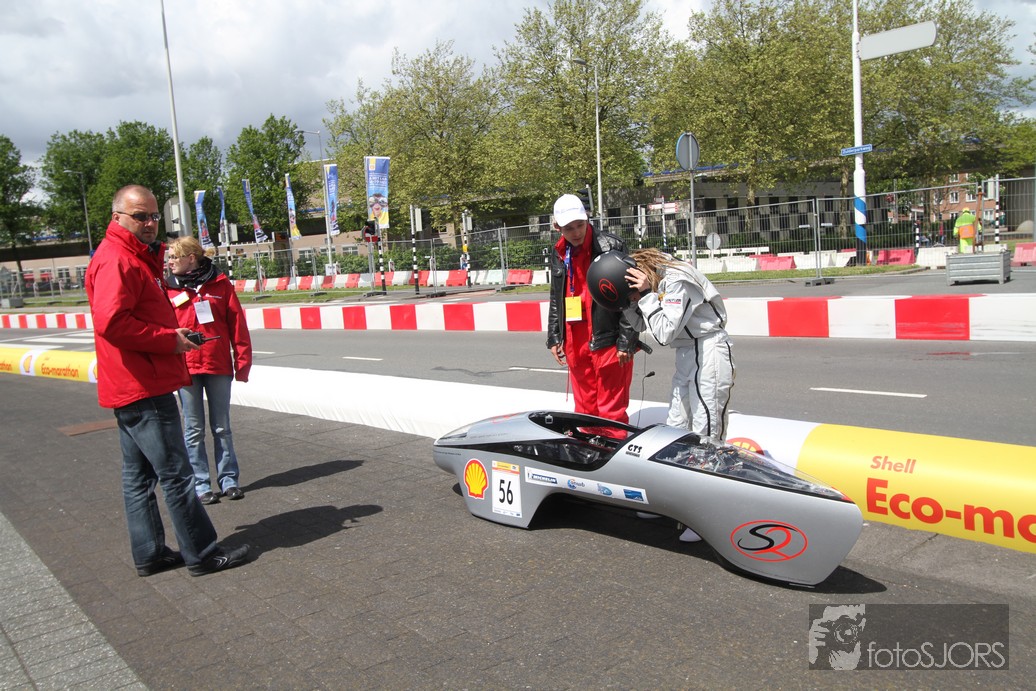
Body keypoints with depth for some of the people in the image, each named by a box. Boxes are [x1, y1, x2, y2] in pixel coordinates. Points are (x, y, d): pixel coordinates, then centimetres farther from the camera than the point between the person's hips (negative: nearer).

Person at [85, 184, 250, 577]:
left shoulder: (139, 258, 19)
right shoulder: (116, 260, -14)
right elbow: (110, 322, -26)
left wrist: (174, 332, 11)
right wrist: (170, 340, -18)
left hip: (134, 387, 11)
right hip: (143, 387, -11)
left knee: (138, 474, 14)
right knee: (175, 473, -5)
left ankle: (149, 554, 23)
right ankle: (202, 554, 3)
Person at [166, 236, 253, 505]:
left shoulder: (220, 284, 1)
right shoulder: (167, 289, 3)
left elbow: (237, 325, 0)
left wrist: (242, 362, -2)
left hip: (219, 367, 0)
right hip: (185, 369, 0)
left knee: (222, 427, 9)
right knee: (194, 430, 7)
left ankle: (229, 479, 19)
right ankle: (200, 484, 16)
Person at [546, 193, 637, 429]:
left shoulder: (611, 246, -10)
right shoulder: (559, 254, 10)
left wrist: (626, 341, -13)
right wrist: (554, 337, 17)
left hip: (608, 342, -6)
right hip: (575, 345, 6)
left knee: (611, 411, -2)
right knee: (585, 408, 16)